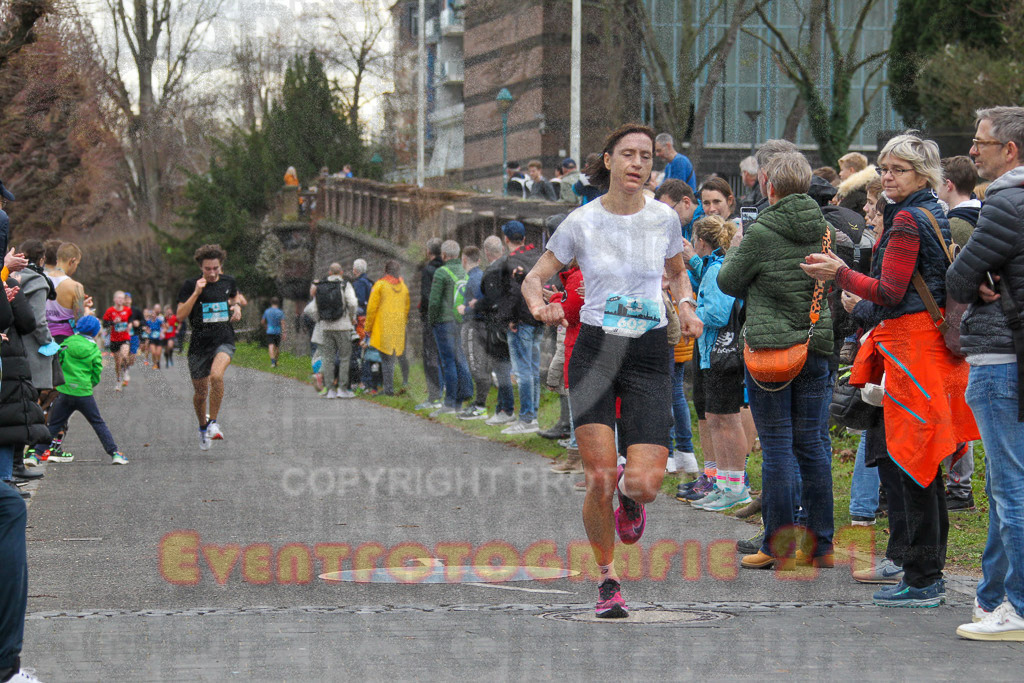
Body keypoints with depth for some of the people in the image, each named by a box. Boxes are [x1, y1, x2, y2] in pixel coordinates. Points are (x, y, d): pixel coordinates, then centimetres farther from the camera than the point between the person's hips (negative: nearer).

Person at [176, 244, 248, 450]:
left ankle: (214, 423, -16)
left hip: (224, 341, 0)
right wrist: (196, 293, -21)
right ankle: (203, 427, 37)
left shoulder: (228, 281, 5)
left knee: (216, 374, -30)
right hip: (199, 344, 0)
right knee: (200, 393, 8)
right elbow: (180, 315, -13)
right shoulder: (190, 285, -5)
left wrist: (237, 305, 6)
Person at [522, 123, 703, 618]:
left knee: (644, 484, -12)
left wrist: (686, 307, 3)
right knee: (599, 478, -12)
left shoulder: (664, 219, 3)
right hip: (595, 351, -1)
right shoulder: (582, 222, -2)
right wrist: (539, 308, -17)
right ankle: (606, 579, 10)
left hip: (650, 356, 1)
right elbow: (533, 279, 5)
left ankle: (629, 494, 28)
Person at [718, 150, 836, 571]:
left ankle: (778, 547, 2)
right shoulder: (824, 231, 4)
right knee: (811, 445, 10)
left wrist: (733, 251, 17)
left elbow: (729, 283, -1)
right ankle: (820, 546, 12)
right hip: (816, 347, 5)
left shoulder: (761, 233, -12)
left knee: (776, 446, -1)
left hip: (770, 350, -5)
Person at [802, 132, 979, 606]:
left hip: (911, 345, -10)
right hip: (931, 343, 10)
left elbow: (890, 292, -17)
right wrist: (864, 307, 27)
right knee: (924, 465, 13)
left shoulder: (907, 220, -12)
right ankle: (930, 573, 17)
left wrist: (841, 274, -6)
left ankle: (922, 580, -7)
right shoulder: (935, 216, 17)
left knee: (915, 465, -8)